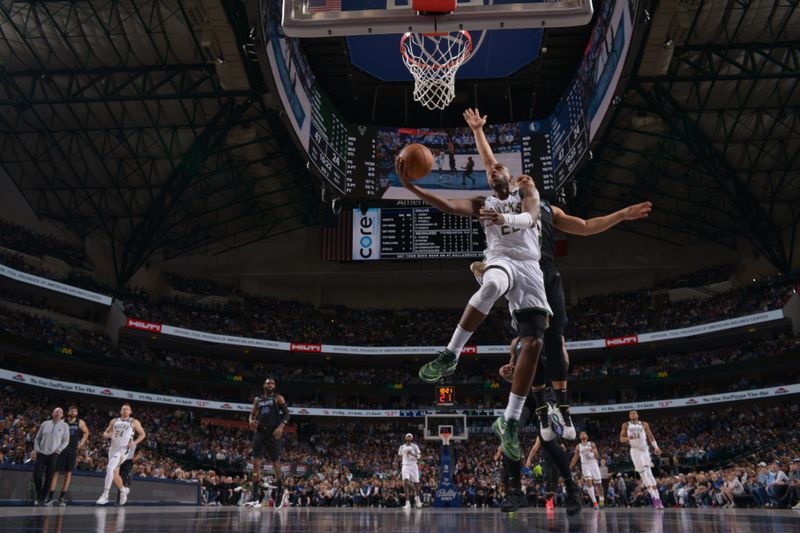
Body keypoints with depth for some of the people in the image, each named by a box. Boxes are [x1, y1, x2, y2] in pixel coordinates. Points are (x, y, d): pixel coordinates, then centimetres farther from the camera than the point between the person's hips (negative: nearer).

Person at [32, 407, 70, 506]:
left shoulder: (64, 426, 4)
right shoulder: (45, 424, 10)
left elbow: (66, 441, 3)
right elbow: (37, 438, 13)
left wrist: (58, 450, -10)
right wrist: (36, 449, 0)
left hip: (53, 455, -2)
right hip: (41, 453, 2)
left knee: (49, 477, -2)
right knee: (37, 475, -3)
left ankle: (42, 498, 8)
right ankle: (38, 495, 19)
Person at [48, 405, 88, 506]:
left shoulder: (80, 423, 5)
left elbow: (86, 432, 19)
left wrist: (81, 443, 9)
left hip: (73, 450, 2)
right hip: (61, 449, -2)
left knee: (68, 473, 3)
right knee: (56, 471, -6)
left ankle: (62, 497, 9)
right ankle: (50, 496, -4)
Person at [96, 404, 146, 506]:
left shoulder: (134, 422, 1)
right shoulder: (114, 421, 12)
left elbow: (142, 434, 7)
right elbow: (105, 433, 18)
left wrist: (135, 442, -9)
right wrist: (107, 435, -7)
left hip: (124, 449, -6)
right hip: (113, 448, 6)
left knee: (110, 468, -22)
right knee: (114, 472, 12)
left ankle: (105, 496, -19)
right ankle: (123, 490, 36)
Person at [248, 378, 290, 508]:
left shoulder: (278, 398, 5)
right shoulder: (257, 400, 17)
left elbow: (286, 414, -3)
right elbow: (253, 414, 19)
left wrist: (281, 427, -19)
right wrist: (251, 421, -5)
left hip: (274, 433, -3)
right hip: (260, 432, 3)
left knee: (276, 463, 4)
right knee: (256, 463, -8)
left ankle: (280, 493, 23)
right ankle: (256, 498, -9)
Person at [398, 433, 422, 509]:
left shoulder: (415, 446, 0)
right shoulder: (402, 447, 7)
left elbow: (419, 456, -6)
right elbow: (400, 455, 20)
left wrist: (412, 454, -23)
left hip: (414, 465, 0)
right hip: (405, 466, 0)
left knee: (416, 483, 6)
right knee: (405, 482, -19)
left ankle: (417, 497, 37)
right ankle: (407, 502, -20)